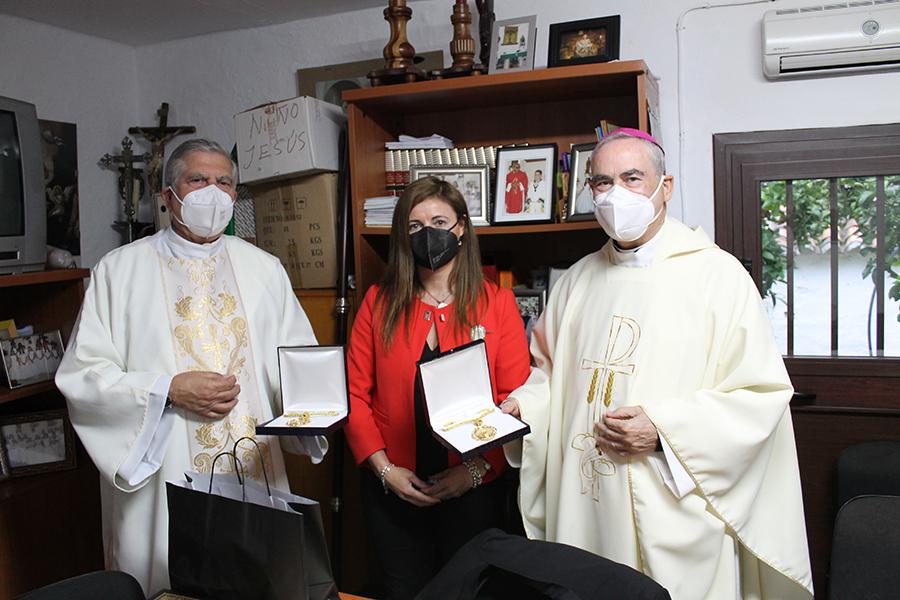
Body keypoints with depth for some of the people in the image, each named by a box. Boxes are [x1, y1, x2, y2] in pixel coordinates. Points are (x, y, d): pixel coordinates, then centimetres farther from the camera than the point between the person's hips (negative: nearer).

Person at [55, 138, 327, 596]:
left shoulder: (265, 269, 9)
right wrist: (168, 390, -15)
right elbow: (82, 375, -4)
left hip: (257, 473, 3)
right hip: (161, 484, -2)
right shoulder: (119, 271, 0)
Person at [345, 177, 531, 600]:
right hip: (393, 489, 1)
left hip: (473, 489, -1)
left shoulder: (497, 303, -2)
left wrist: (477, 469, -16)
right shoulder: (378, 302, 2)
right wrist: (384, 468, -10)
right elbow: (356, 393, -1)